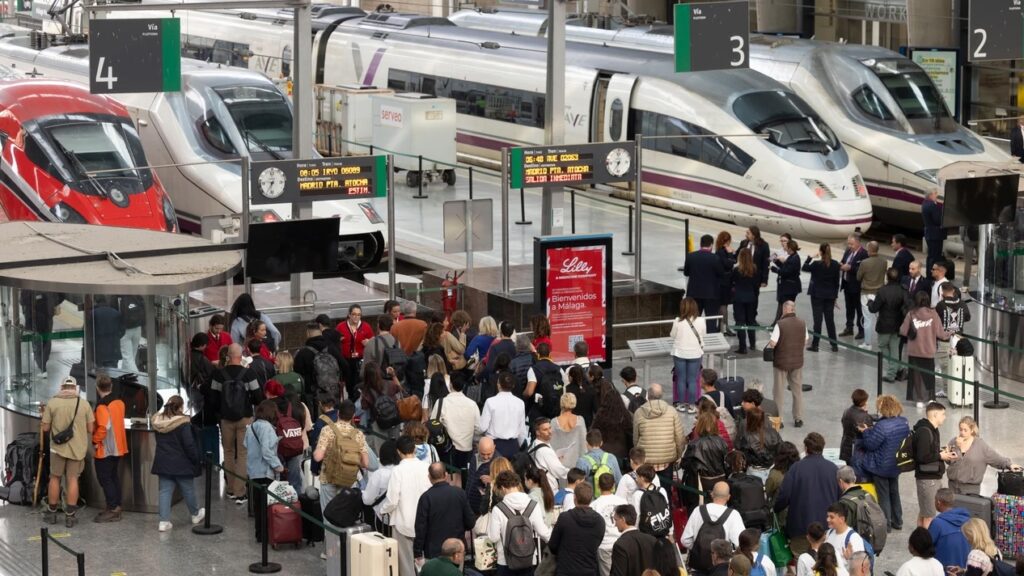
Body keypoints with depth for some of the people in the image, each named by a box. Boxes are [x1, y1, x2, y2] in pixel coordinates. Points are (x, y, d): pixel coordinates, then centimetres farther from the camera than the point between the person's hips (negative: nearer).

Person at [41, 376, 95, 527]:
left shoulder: (52, 403, -7)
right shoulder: (84, 404, -5)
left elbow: (45, 428, -3)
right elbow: (91, 429, -2)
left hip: (58, 447, 0)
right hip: (78, 448, 0)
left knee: (55, 478, 13)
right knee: (73, 479, 5)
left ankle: (51, 513, 21)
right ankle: (70, 516, 5)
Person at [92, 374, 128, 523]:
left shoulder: (102, 406, -21)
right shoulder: (119, 402, 4)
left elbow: (103, 427, -29)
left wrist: (95, 441, -17)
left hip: (105, 449, -8)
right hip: (118, 447, 8)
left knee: (104, 478, -3)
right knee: (114, 476, 17)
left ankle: (112, 510, -5)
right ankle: (116, 507, 22)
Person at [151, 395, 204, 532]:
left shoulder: (158, 422, 0)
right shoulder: (184, 423, -19)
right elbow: (190, 445, -18)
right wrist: (197, 459, -6)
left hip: (163, 463, 4)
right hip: (181, 464, -4)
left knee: (165, 491, 6)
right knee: (188, 490, 14)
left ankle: (164, 521, -1)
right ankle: (195, 514, 33)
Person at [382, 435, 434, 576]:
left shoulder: (398, 471, -16)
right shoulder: (426, 467, -7)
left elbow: (392, 500, -16)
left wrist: (383, 510, 4)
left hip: (404, 522, -3)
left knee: (406, 563, 8)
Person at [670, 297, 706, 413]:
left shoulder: (678, 321, -15)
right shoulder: (700, 321, -12)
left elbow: (672, 336, -2)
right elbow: (703, 335, 2)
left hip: (679, 354, 0)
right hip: (695, 354, 0)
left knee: (681, 379, 12)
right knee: (692, 380, 8)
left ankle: (682, 404, 17)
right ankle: (691, 406, 10)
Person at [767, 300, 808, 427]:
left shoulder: (780, 324, -18)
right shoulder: (802, 324, -5)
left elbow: (772, 344, -18)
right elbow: (805, 342, 6)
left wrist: (770, 339, 3)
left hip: (781, 362, -3)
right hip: (797, 361, 3)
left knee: (778, 391, 10)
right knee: (797, 390, 15)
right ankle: (798, 419, 19)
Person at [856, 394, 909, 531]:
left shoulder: (882, 426, -29)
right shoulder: (903, 423, -5)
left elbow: (870, 445, -24)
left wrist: (865, 432, -6)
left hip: (881, 467, -7)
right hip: (896, 466, 7)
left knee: (883, 495, 7)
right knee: (894, 492, 22)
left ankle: (886, 523, 14)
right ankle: (897, 522, 31)